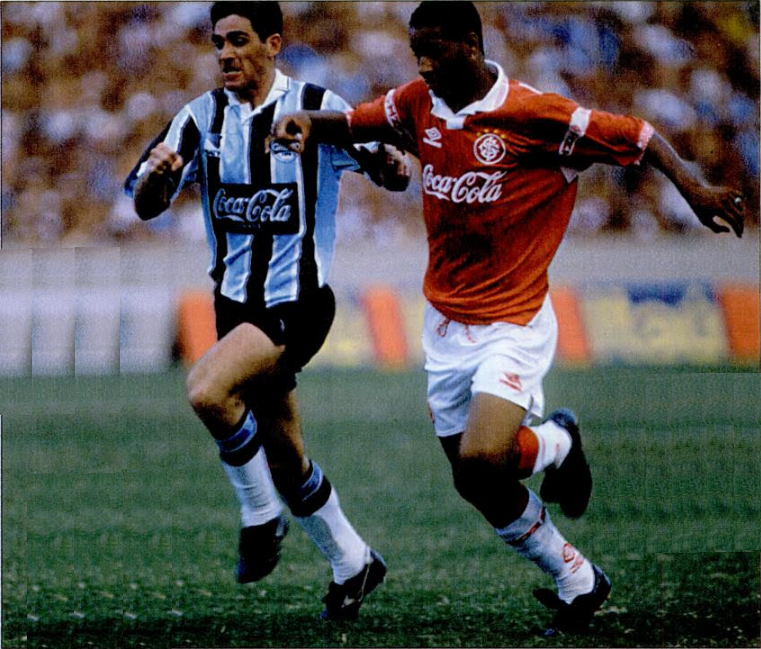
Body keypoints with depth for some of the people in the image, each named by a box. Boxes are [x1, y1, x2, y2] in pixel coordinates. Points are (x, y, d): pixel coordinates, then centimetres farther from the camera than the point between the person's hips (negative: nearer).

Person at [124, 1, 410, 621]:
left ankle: (262, 515, -9)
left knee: (207, 389, -29)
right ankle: (352, 562, 31)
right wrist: (155, 173, -25)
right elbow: (147, 205, -2)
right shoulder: (202, 117, 3)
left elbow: (392, 172, 0)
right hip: (236, 301, 5)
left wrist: (391, 164, -25)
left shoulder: (318, 107, -7)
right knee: (285, 461, 11)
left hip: (298, 302, -5)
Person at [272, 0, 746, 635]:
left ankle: (555, 444, 11)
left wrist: (694, 189, -25)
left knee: (482, 460, -25)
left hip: (512, 325, -6)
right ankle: (578, 583, 28)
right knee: (477, 484, 9)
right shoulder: (420, 104, 0)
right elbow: (355, 122, 14)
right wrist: (308, 122, -7)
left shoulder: (535, 114, -16)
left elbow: (639, 136, -12)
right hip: (445, 321, 6)